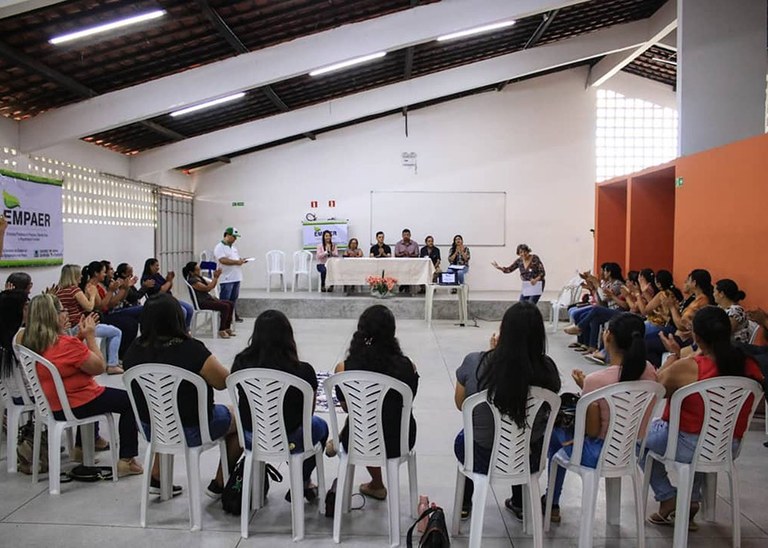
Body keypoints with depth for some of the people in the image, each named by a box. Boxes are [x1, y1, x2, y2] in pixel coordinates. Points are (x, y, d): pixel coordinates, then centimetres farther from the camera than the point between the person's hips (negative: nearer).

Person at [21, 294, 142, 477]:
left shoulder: (31, 342, -2)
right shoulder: (67, 343, -28)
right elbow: (99, 367, -18)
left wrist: (80, 336, 3)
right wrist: (90, 336, -11)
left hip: (50, 405, 9)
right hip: (75, 407, -9)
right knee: (131, 401, 7)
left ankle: (81, 447, 45)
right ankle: (126, 460, 5)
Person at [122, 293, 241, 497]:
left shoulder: (134, 350, -10)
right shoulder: (191, 349, -27)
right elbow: (224, 382, -15)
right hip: (191, 432, -5)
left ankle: (157, 478, 34)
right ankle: (219, 485, 26)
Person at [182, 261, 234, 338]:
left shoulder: (199, 277, 14)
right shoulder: (192, 281, -15)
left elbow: (212, 286, 18)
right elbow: (207, 288, -21)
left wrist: (216, 277, 1)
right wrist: (215, 277, -16)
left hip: (208, 298, 10)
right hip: (202, 303, -10)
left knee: (230, 304, 0)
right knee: (225, 306, -23)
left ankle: (227, 328, 3)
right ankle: (221, 330, -17)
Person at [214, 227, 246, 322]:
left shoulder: (233, 247, 19)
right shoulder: (220, 247, -10)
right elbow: (223, 260, -22)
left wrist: (241, 261, 4)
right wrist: (236, 262, -19)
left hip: (236, 278, 9)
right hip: (226, 279, -9)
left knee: (234, 299, 15)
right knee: (224, 300, -4)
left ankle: (234, 315, 22)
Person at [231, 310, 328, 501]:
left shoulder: (241, 363, -14)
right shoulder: (303, 371, -21)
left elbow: (244, 402, 4)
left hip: (251, 440, 4)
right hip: (290, 442, -3)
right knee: (319, 426, 29)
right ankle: (302, 484, 29)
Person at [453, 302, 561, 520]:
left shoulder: (474, 362, -23)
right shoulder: (547, 369, -19)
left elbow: (460, 404, -4)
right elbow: (547, 411, 2)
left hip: (482, 459, -1)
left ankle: (465, 504, 48)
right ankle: (520, 504, 48)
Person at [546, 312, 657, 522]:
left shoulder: (596, 380, -28)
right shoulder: (649, 371, -9)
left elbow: (592, 431, -18)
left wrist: (583, 387, -8)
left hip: (599, 455, -6)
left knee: (554, 426, 21)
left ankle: (552, 504, 34)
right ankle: (552, 501, 40)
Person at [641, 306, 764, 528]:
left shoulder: (685, 368, -25)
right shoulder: (750, 366, -10)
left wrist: (674, 355, 5)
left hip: (687, 446, -5)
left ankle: (668, 498, 19)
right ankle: (692, 499, 33)